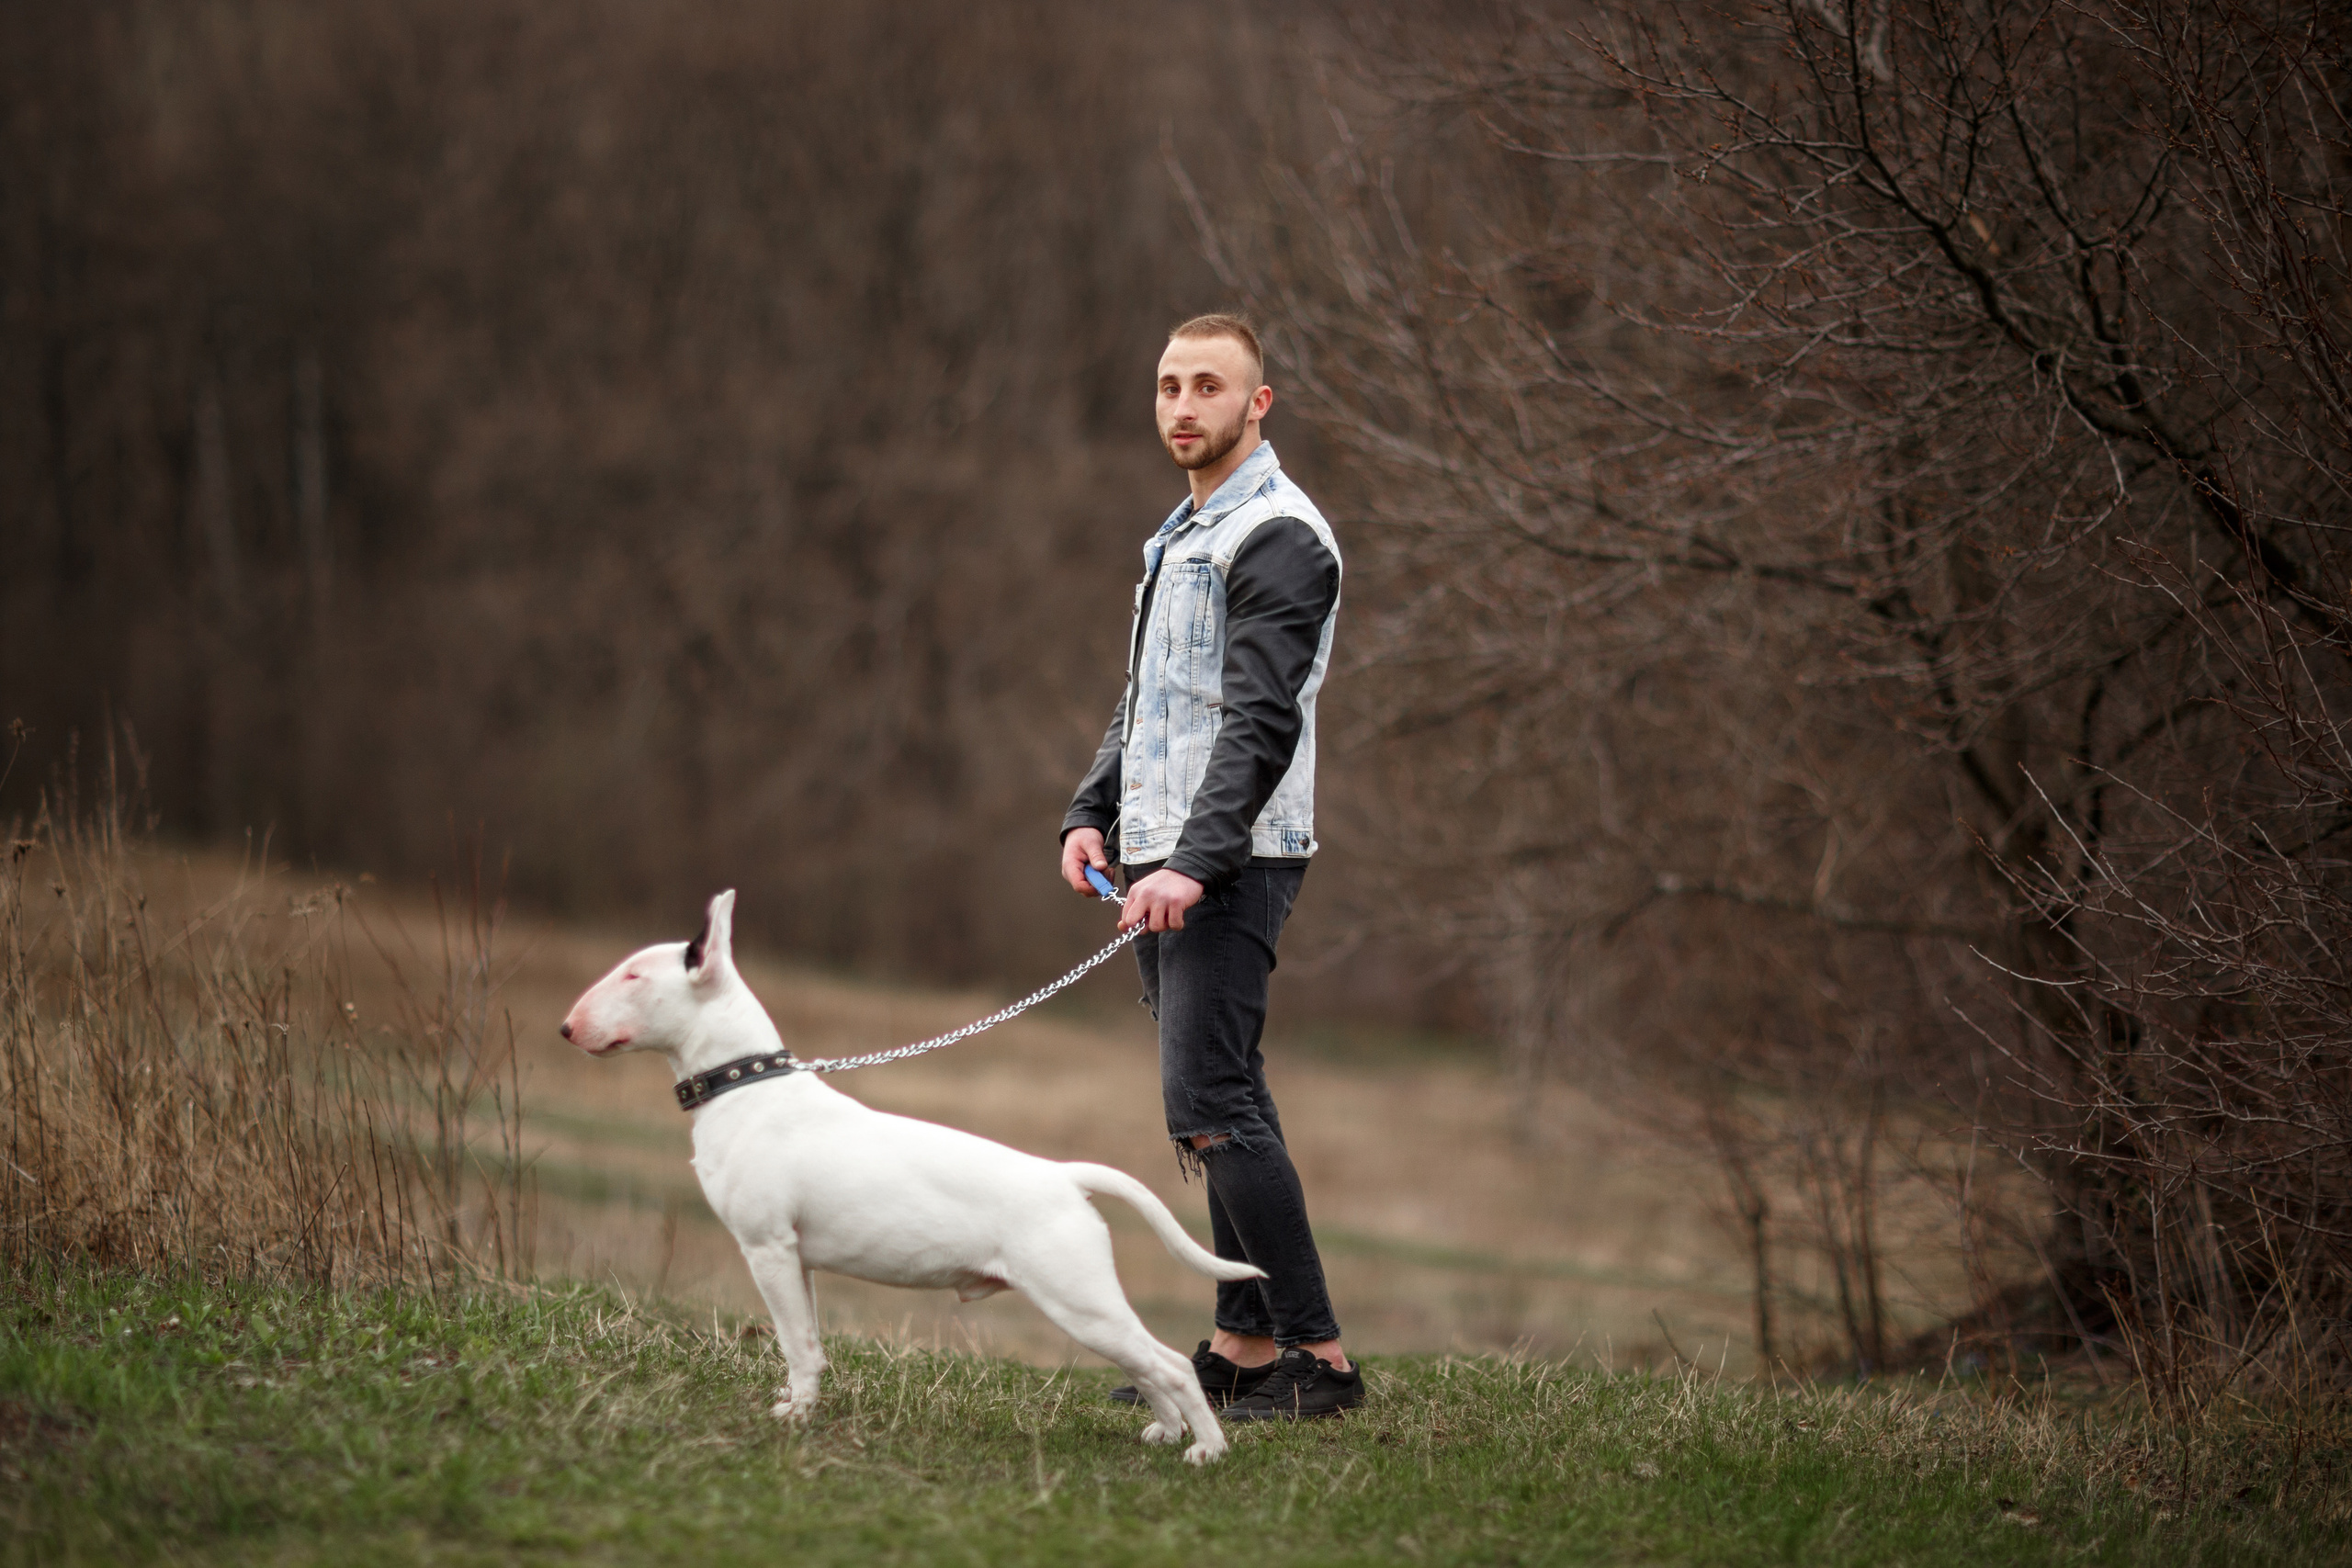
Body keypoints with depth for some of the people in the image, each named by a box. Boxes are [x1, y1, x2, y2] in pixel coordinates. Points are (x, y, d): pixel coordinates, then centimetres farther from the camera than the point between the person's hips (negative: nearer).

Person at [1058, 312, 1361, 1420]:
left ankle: (1319, 1357, -13)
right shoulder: (1181, 534, 20)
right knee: (1218, 1101, 11)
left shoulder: (1278, 537, -12)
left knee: (1208, 1105, -15)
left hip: (1229, 865, -10)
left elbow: (1262, 721, -21)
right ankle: (1246, 1345, 15)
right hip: (1163, 860, 10)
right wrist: (1092, 814, 10)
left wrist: (1193, 863, -29)